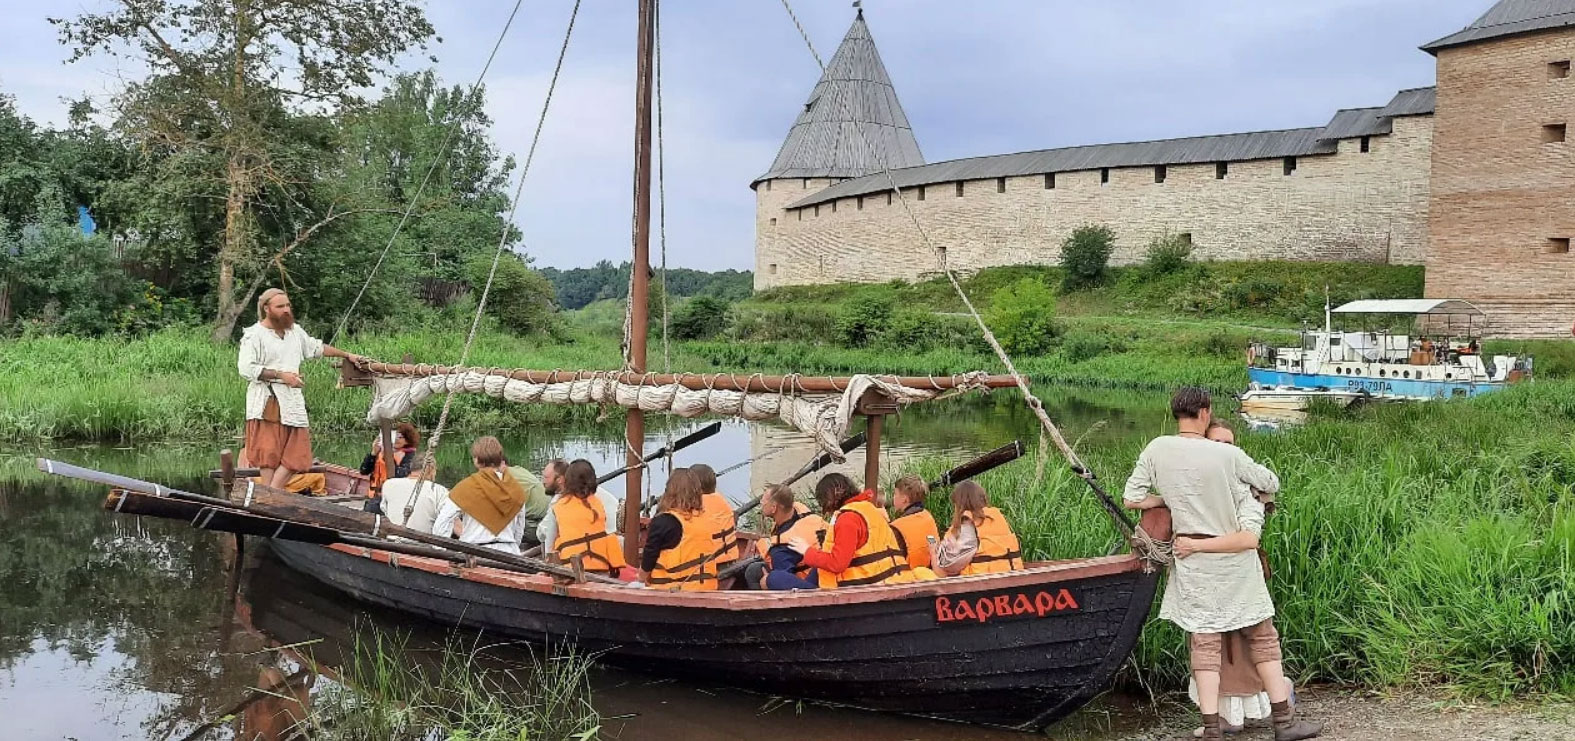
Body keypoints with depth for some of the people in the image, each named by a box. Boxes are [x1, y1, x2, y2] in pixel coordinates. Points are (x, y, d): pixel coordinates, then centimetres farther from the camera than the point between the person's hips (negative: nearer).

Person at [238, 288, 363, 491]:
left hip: (292, 400, 7)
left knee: (296, 454, 0)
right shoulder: (254, 335, -5)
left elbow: (317, 348, 31)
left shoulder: (295, 331, 17)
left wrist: (347, 355, 33)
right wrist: (280, 375, -16)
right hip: (266, 401, -7)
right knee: (268, 453, -8)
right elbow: (245, 368, -13)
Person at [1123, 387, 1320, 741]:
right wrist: (1246, 478, 19)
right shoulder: (1229, 455, -15)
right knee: (1262, 638, 11)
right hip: (1235, 563, -2)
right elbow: (1272, 483, 0)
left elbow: (1131, 500, -5)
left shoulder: (1157, 450, -8)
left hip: (1193, 563, 2)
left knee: (1204, 642, 6)